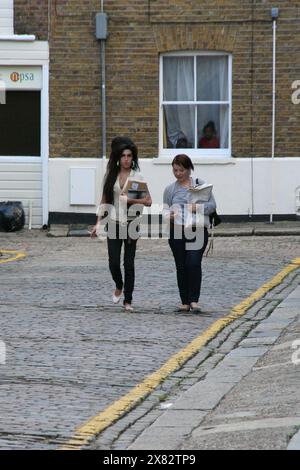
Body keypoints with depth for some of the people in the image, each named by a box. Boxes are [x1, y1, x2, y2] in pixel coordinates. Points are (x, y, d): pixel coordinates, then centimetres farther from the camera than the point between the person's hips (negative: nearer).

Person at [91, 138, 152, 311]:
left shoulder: (137, 176, -1)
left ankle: (128, 300, 8)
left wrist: (130, 200, -18)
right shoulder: (110, 176, 6)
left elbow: (148, 201, -4)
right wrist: (98, 223, 5)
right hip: (114, 223, 2)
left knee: (129, 263, 0)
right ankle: (119, 286, 27)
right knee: (114, 263, -3)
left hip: (130, 223, -2)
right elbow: (104, 201, 11)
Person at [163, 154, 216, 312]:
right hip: (177, 230, 3)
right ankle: (185, 302, 11)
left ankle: (194, 300, -9)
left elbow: (212, 205, 5)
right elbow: (165, 209, 11)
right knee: (181, 266, 4)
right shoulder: (170, 189, 13)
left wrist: (198, 207, -14)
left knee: (194, 263, -15)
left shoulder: (201, 184, 6)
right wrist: (168, 216, -12)